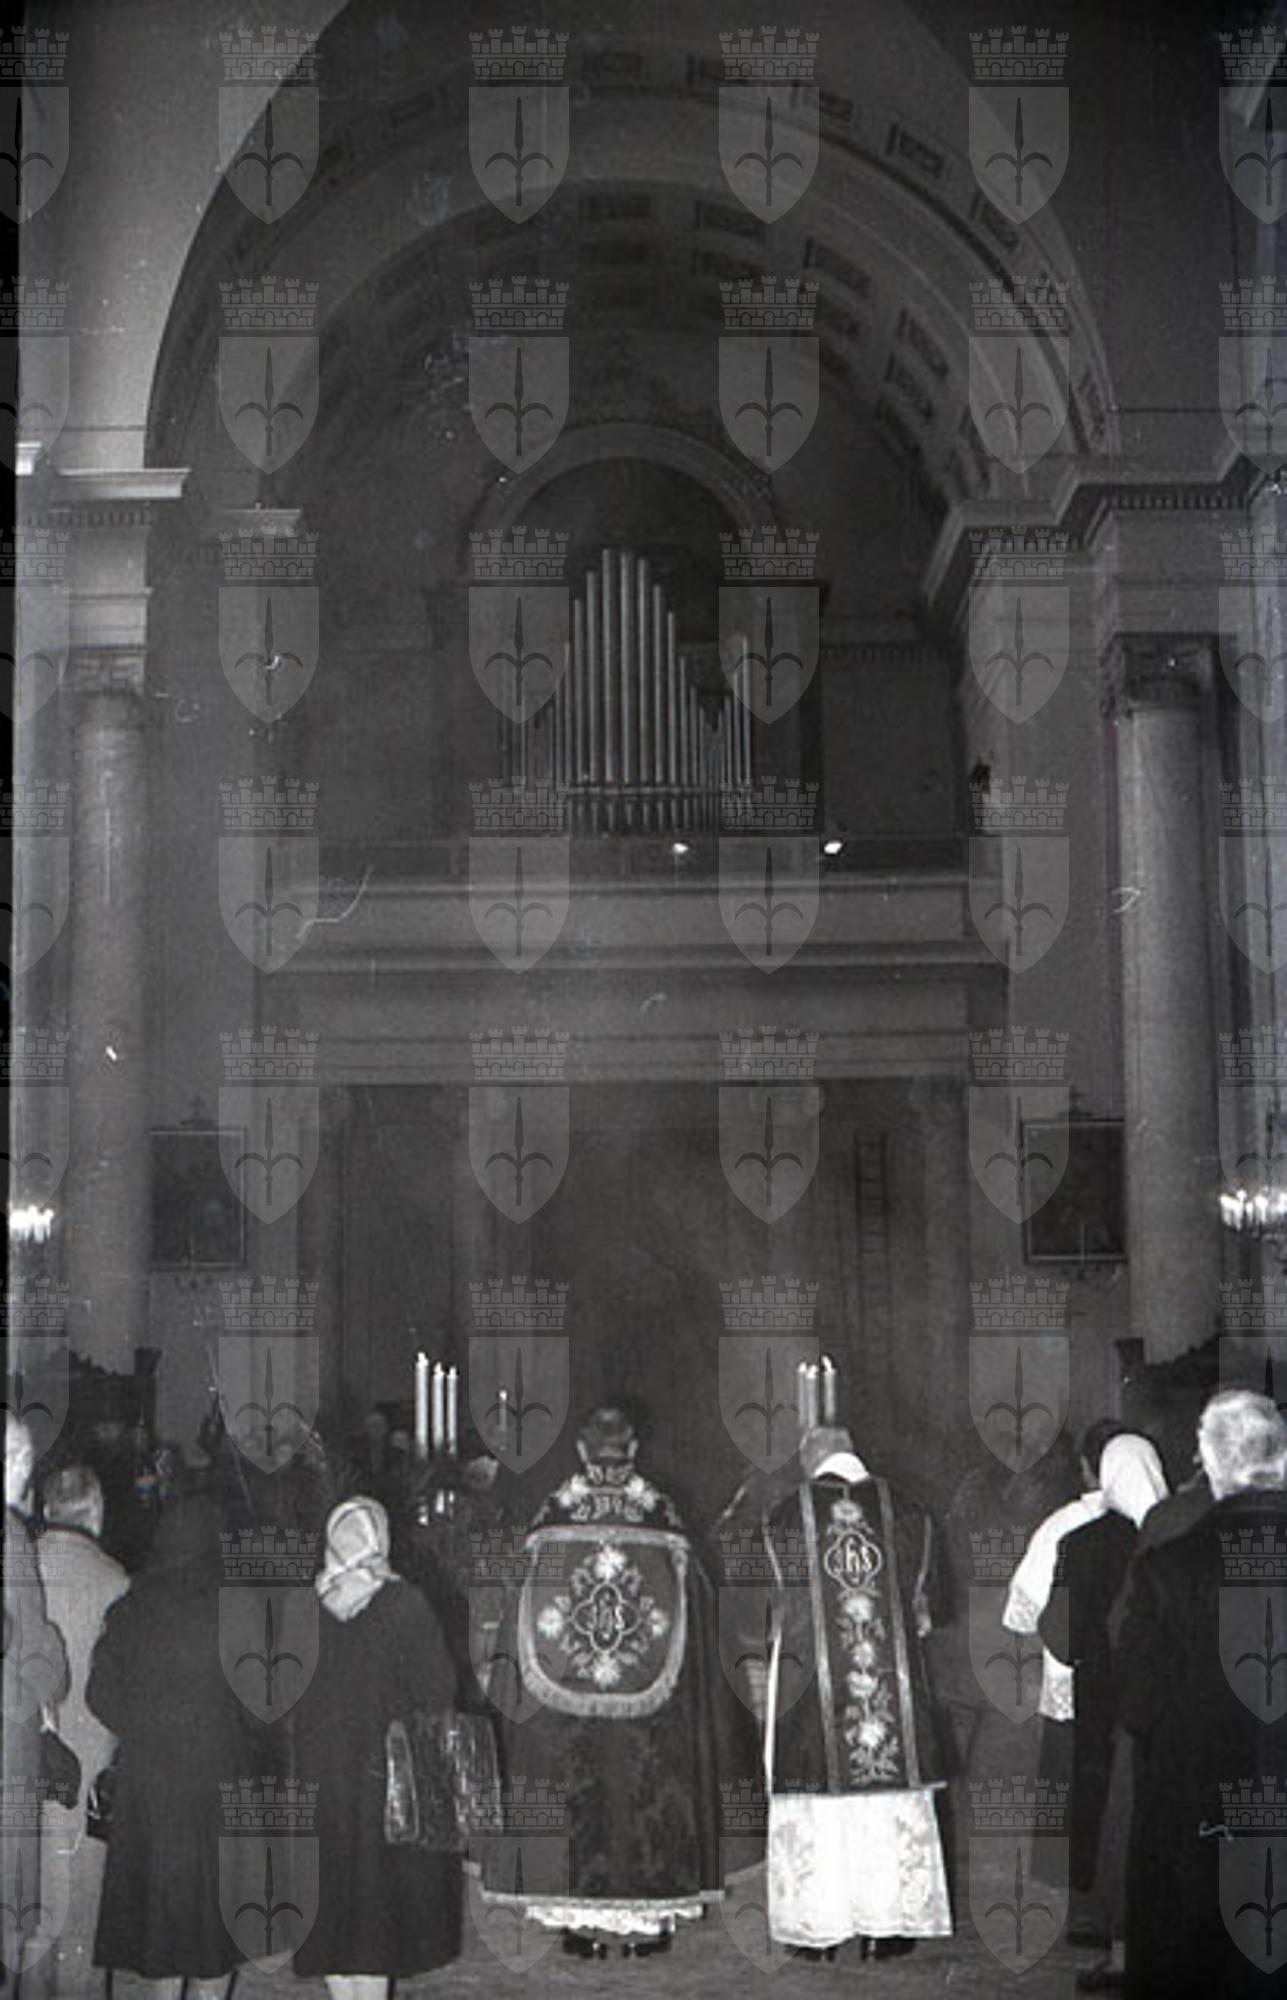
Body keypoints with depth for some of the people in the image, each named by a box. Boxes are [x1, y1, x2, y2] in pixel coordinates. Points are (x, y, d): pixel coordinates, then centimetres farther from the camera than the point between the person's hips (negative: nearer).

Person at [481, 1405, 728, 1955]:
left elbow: (520, 1618, 1)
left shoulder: (554, 1514, -3)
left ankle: (578, 1917, 7)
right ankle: (649, 1916, 9)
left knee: (574, 1794, 6)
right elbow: (696, 1602, 3)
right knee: (644, 1780, 7)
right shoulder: (662, 1516, -2)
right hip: (649, 1704, 0)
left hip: (562, 1694, 0)